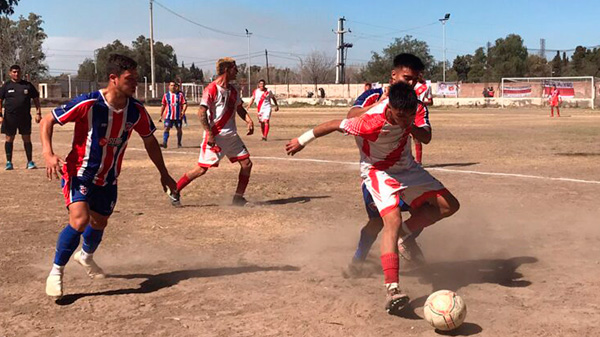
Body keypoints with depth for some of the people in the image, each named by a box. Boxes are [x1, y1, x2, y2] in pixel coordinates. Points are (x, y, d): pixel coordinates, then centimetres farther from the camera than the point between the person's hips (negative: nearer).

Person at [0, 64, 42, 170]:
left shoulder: (28, 85, 6)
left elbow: (36, 99, 9)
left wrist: (38, 113, 1)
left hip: (25, 117, 0)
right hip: (10, 117, 0)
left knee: (27, 139, 3)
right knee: (9, 139, 4)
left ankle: (30, 162, 10)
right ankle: (9, 162, 12)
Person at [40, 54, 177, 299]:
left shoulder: (136, 111, -10)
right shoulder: (88, 104, -24)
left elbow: (150, 141, 8)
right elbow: (47, 121, -15)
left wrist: (164, 174, 11)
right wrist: (48, 154, -29)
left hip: (108, 178, 5)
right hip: (79, 172, -5)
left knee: (99, 223, 19)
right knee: (80, 219, -25)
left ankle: (86, 256, 53)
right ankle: (56, 271, -4)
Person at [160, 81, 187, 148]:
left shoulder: (180, 94, 1)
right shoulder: (166, 95, 6)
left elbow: (185, 104, -1)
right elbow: (163, 106, 14)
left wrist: (183, 111, -19)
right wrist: (161, 115, 14)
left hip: (178, 116, 0)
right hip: (168, 116, 0)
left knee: (179, 129, 8)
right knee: (166, 128, -13)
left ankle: (179, 143, 24)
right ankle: (164, 143, -18)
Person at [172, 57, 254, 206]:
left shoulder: (233, 90, 10)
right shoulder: (211, 89, -14)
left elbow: (240, 109, 23)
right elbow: (201, 113, -19)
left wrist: (249, 120, 4)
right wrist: (210, 134, -24)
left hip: (231, 135, 8)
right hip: (215, 136, -8)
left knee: (246, 164, 3)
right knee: (202, 168, -6)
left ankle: (238, 198, 15)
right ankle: (175, 192, 9)